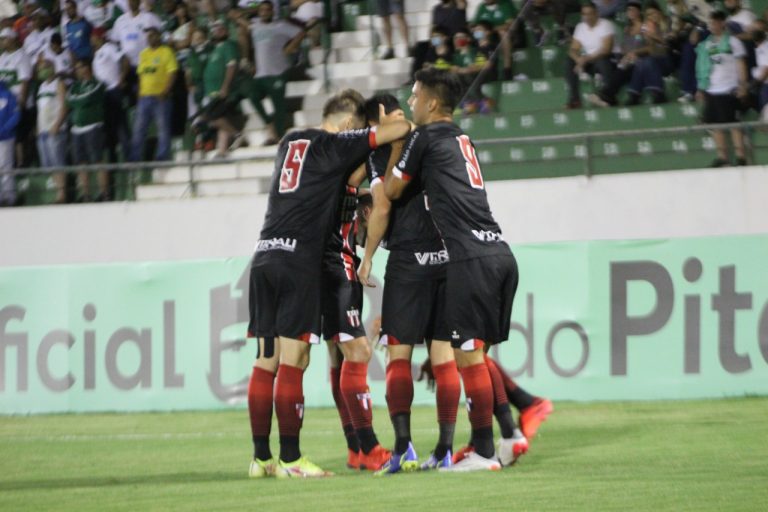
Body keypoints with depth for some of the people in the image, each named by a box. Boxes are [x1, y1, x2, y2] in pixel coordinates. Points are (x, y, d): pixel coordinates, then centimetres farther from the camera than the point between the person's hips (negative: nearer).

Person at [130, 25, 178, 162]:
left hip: (160, 97, -6)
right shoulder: (144, 54, 17)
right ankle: (134, 159, 6)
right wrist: (139, 92, 9)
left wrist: (165, 91, -18)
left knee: (163, 129, -4)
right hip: (145, 96, 6)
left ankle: (163, 157, -2)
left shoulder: (166, 52, -1)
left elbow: (172, 73, -8)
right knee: (139, 129, 3)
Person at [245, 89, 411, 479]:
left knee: (266, 361, 7)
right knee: (292, 361, -7)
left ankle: (261, 457, 7)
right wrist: (406, 125, 20)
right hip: (299, 260, -7)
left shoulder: (290, 142, 20)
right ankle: (290, 459, -8)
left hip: (264, 254, 7)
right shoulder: (336, 144, 0)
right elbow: (400, 129, -1)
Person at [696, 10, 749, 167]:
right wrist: (701, 88, 14)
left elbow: (741, 64, -4)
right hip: (710, 90, 6)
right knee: (715, 124, 4)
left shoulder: (732, 42, -2)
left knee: (733, 123, -7)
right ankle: (722, 156, 9)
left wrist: (742, 85, -12)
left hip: (728, 89, -6)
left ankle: (740, 155, -4)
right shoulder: (706, 44, 13)